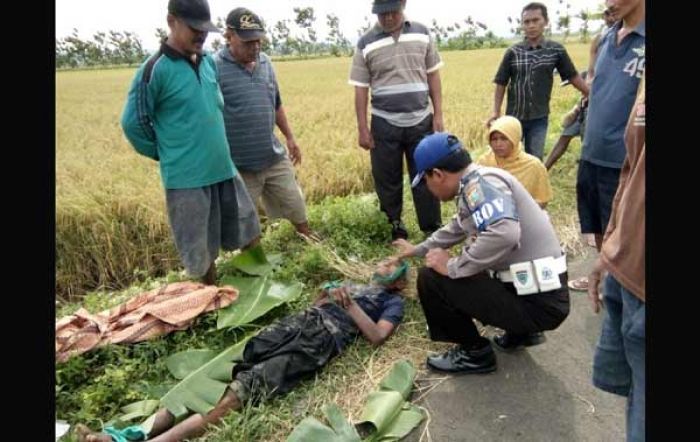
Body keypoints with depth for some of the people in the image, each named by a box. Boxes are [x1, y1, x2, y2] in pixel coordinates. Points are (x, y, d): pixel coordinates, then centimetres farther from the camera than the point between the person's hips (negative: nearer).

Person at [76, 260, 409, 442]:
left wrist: (349, 304, -8)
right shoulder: (350, 283, 36)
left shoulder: (392, 302, 18)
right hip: (298, 323, 6)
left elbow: (377, 336, -2)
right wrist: (324, 297, 11)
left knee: (239, 389, -25)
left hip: (323, 338, -6)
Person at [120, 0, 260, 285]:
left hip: (223, 167, 6)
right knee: (201, 247, 8)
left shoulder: (209, 62, 6)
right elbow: (133, 123, -8)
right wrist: (169, 155, 1)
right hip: (187, 176, -6)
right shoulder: (155, 69, -13)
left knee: (244, 232, 16)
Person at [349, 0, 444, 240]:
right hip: (384, 124, -1)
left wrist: (438, 114, 1)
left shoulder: (422, 34, 3)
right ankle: (393, 225, 28)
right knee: (387, 180, 8)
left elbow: (433, 76, 7)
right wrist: (362, 129, -3)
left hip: (421, 121, 1)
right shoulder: (366, 43, -2)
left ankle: (433, 229, 18)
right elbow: (361, 89, 0)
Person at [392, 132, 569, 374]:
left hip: (537, 302, -9)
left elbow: (503, 234, -37)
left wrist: (452, 267, -22)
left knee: (431, 278, -11)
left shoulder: (480, 182, -18)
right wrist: (418, 249, 39)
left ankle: (475, 353, 8)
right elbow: (459, 227, 29)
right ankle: (521, 331, 24)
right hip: (543, 294, 9)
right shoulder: (477, 184, 10)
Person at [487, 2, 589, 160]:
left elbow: (573, 76, 5)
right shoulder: (513, 52, -4)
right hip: (514, 117, 0)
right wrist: (496, 112, -6)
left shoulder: (556, 50, -3)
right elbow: (501, 83, 0)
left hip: (539, 118, 0)